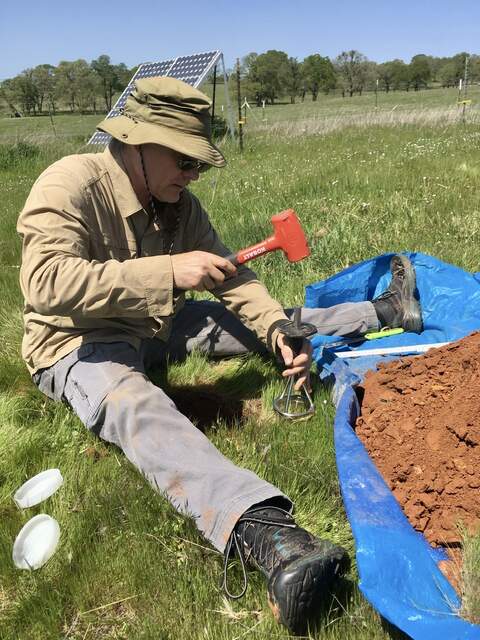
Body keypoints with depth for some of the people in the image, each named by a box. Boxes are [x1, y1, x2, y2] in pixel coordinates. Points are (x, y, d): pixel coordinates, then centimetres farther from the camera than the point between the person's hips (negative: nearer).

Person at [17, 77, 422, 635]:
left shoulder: (179, 204, 1)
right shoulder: (70, 183, -19)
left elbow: (229, 275, 4)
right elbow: (47, 282, -33)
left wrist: (277, 330, -12)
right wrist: (168, 272, -37)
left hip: (156, 327, 7)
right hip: (80, 344, -6)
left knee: (264, 321, 4)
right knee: (138, 407, -40)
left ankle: (386, 312, 20)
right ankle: (263, 529, -61)